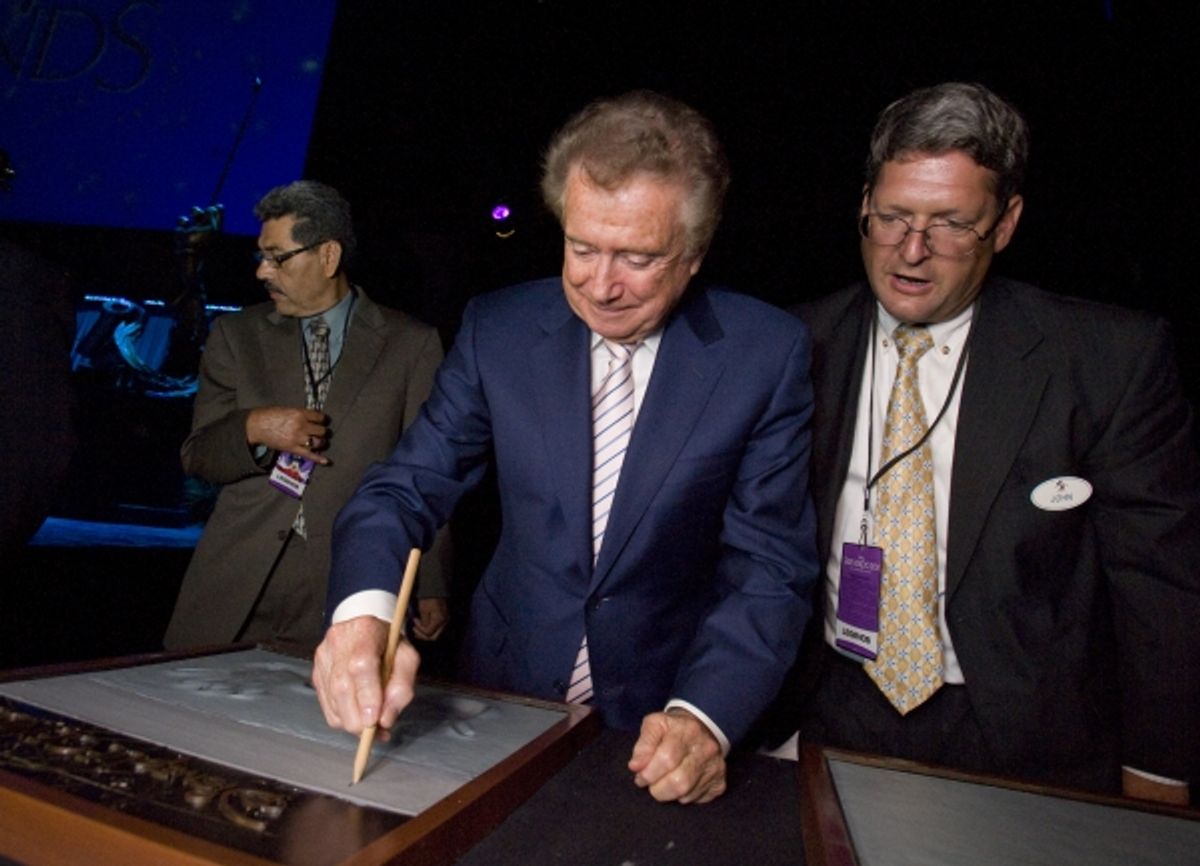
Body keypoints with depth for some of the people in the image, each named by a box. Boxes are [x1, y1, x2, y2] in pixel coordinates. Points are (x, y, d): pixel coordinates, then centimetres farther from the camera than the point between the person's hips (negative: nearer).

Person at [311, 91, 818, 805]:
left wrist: (705, 717, -25)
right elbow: (408, 489, -6)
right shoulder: (499, 329, -6)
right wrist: (363, 611, -25)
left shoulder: (768, 353, -11)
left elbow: (771, 569, -11)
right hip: (504, 697, 1)